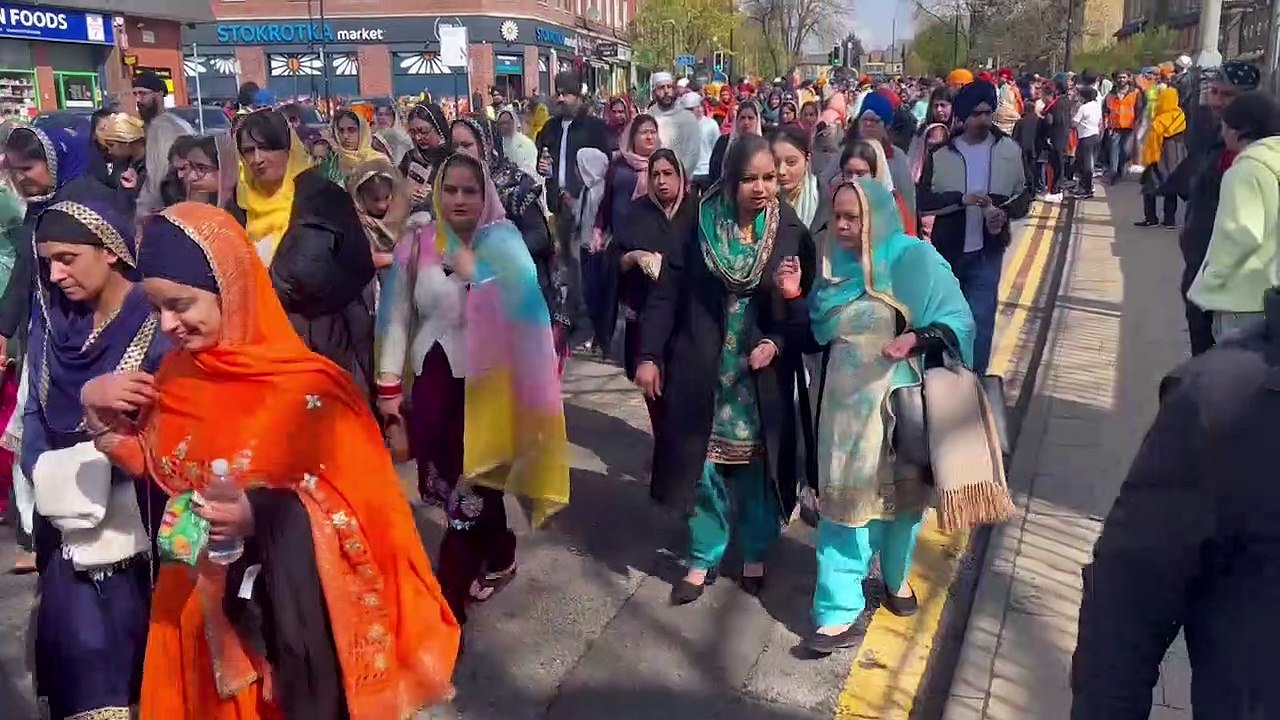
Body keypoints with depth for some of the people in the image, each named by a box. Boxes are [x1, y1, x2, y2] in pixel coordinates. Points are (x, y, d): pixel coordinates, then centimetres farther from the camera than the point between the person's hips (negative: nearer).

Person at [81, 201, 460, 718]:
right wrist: (100, 414, -3)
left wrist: (266, 514, -29)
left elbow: (359, 500, -17)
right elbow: (156, 473, 10)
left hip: (291, 605, -5)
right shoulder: (174, 375, 0)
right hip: (196, 602, 5)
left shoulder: (307, 386, -19)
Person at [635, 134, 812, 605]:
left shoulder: (792, 233, -4)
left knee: (759, 465, 10)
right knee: (702, 464, 7)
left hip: (762, 372, 0)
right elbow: (667, 293, -4)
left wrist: (778, 342, -15)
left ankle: (755, 556, 30)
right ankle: (703, 558, 24)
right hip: (702, 368, 0)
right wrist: (649, 355, -8)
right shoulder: (700, 224, -5)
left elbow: (805, 304, 0)